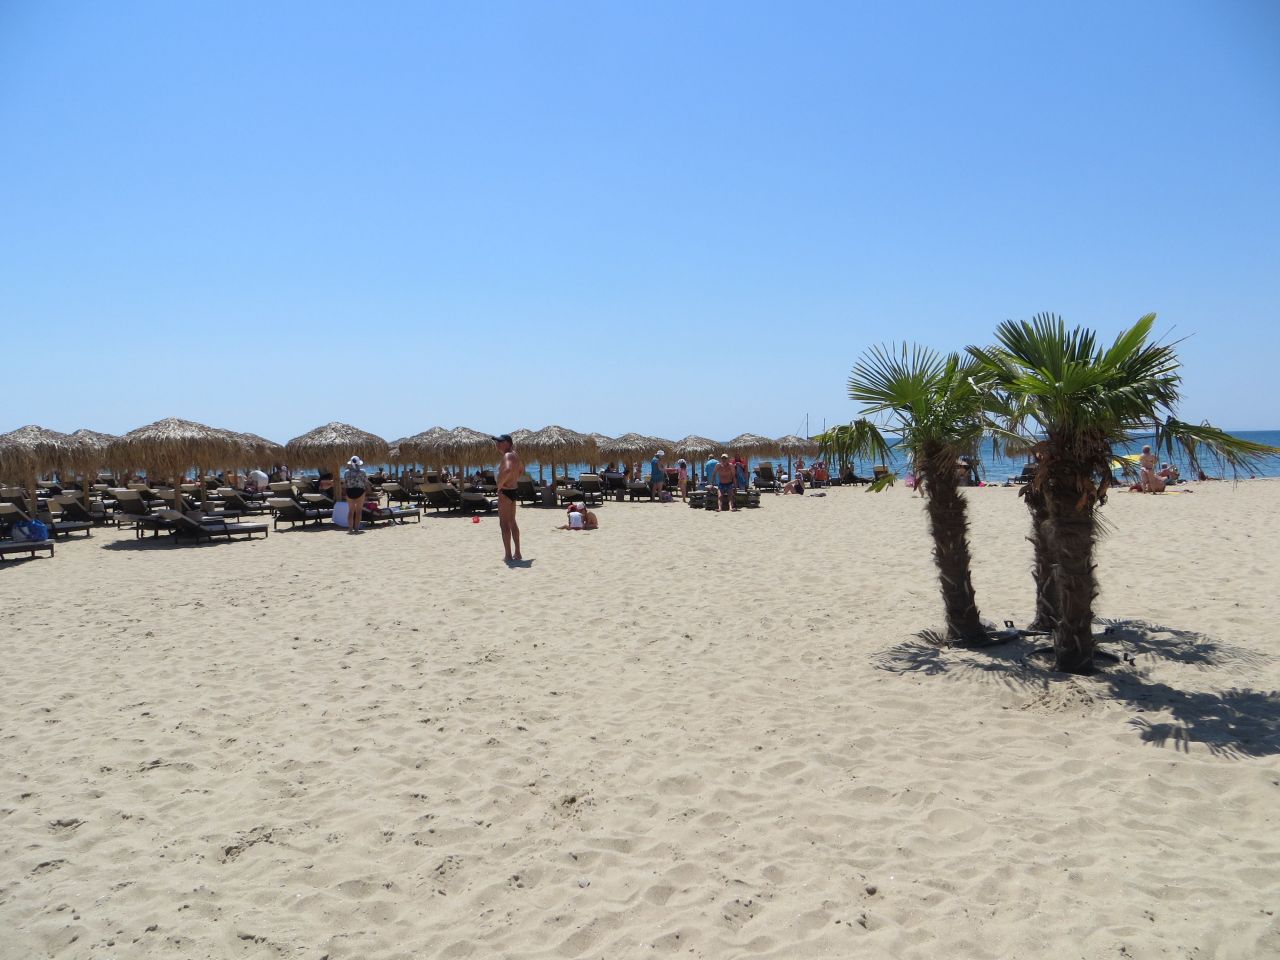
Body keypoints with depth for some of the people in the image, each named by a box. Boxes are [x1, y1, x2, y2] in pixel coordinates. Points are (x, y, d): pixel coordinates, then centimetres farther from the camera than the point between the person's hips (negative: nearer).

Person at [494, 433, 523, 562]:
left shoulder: (507, 456, -17)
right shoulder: (515, 455, 13)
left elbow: (508, 470, -37)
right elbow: (521, 469, 31)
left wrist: (499, 485, -25)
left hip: (505, 492, -10)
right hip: (513, 490, 10)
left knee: (504, 524, -5)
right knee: (512, 523, 17)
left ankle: (508, 556, -4)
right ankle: (517, 553, 24)